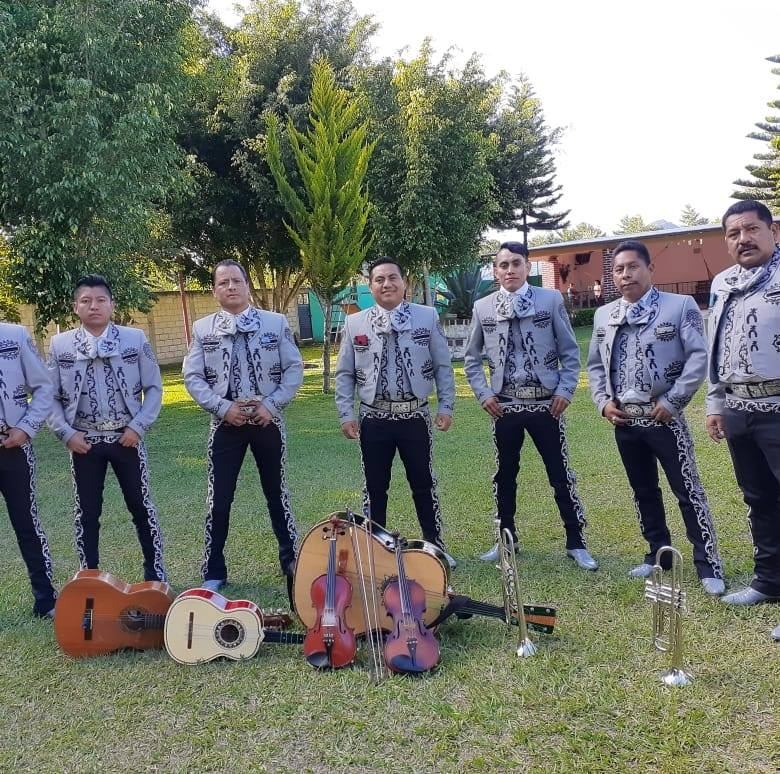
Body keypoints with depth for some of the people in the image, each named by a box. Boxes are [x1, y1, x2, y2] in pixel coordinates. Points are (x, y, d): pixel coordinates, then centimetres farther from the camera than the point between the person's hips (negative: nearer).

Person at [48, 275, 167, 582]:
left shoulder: (135, 339, -2)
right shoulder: (60, 344, 0)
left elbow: (154, 387, 1)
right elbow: (50, 396, 4)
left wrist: (139, 426, -8)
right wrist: (66, 434, -6)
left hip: (126, 438, -1)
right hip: (84, 442, 1)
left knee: (142, 507, 7)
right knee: (86, 512, 9)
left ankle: (155, 574, 22)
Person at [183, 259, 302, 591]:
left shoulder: (276, 323, 1)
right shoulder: (202, 328, 1)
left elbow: (294, 368, -1)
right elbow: (192, 377, -1)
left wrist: (271, 404, -10)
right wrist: (223, 407, -12)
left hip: (267, 421, 0)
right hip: (226, 424, 0)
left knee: (277, 493, 12)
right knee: (219, 499, 4)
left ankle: (291, 560, 28)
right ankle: (214, 572, 17)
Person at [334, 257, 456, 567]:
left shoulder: (428, 317, 1)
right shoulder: (354, 323, 2)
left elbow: (443, 367, 3)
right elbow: (344, 373, 6)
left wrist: (445, 406, -2)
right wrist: (346, 413, -1)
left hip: (415, 416, 0)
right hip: (374, 419, 1)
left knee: (424, 484, 10)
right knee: (374, 487, 9)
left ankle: (435, 546, 25)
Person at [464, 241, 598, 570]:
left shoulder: (551, 300, -1)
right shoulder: (482, 308, 4)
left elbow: (570, 351, 2)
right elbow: (472, 358, 12)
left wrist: (565, 391, -6)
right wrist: (484, 394, 2)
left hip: (546, 404, -2)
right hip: (504, 406, 2)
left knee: (561, 475, 4)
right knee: (504, 476, 11)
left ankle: (576, 544, 16)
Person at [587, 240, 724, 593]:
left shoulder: (680, 305, -3)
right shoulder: (603, 315, 10)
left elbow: (699, 357, -9)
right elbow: (595, 365, 16)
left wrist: (671, 401, -14)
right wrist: (603, 402, 2)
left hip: (664, 417, -5)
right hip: (624, 420, 5)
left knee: (688, 491, -1)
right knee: (643, 492, 14)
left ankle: (708, 564, 7)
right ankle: (659, 553, 28)